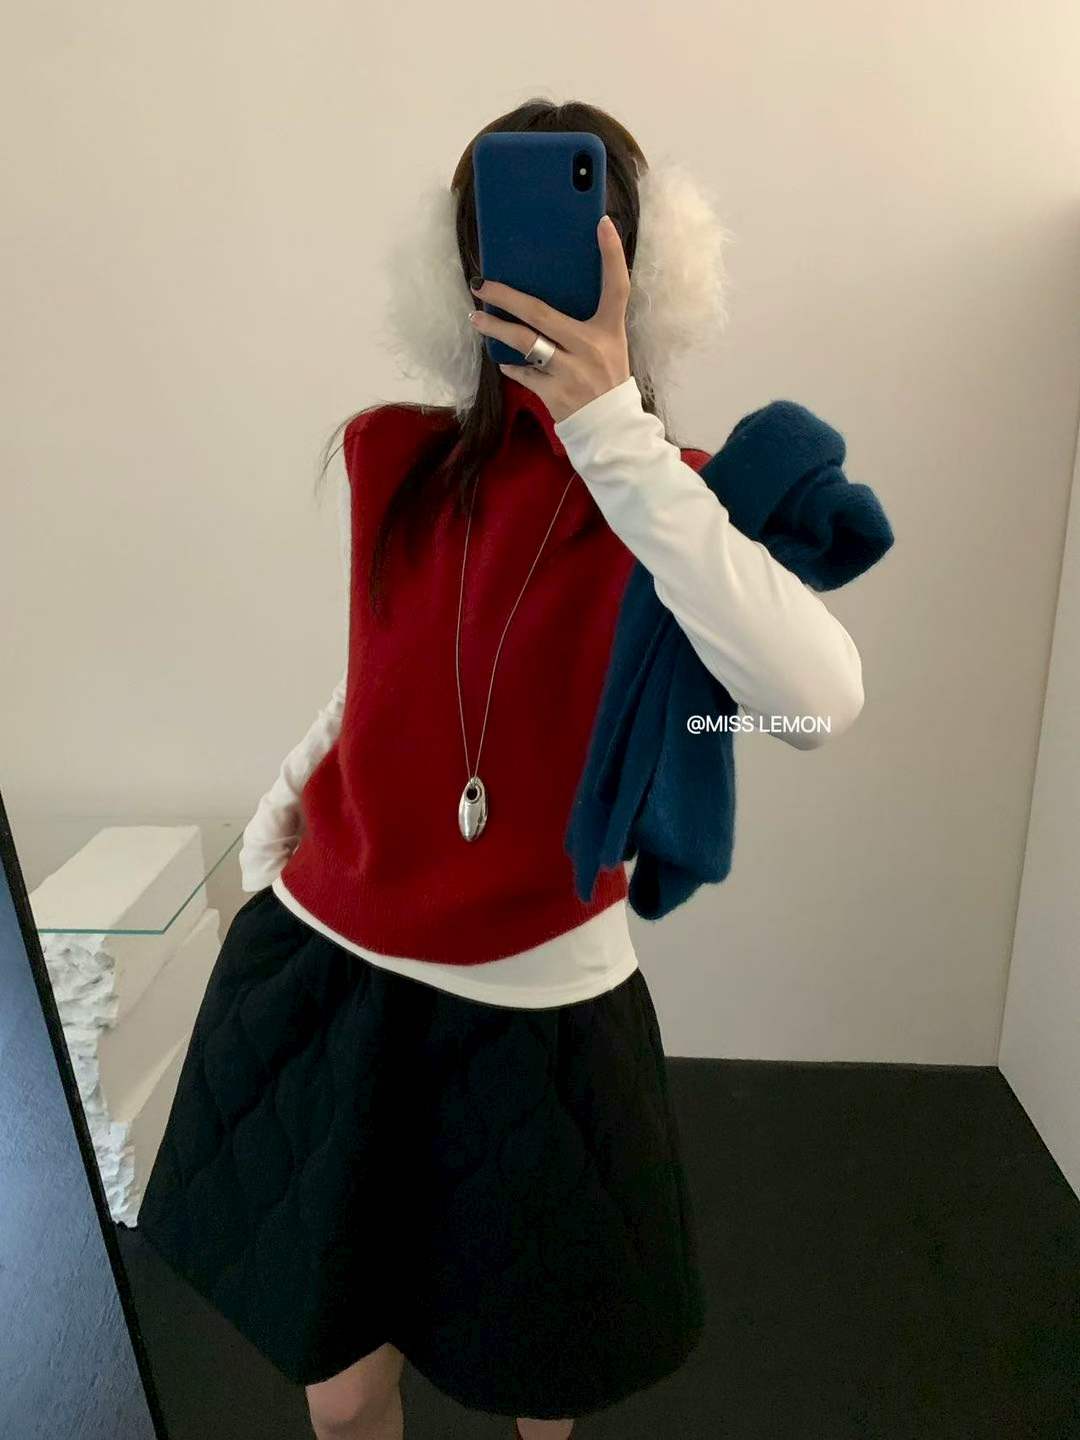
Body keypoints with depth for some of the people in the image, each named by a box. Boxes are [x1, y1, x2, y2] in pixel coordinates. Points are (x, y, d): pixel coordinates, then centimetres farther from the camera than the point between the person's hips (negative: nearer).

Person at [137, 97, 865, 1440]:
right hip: (322, 967, 3)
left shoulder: (677, 499, -9)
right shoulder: (385, 460, 1)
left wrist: (614, 434, -30)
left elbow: (819, 699, -29)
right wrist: (289, 786, 4)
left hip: (535, 1004, -2)